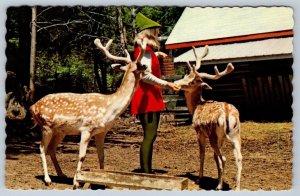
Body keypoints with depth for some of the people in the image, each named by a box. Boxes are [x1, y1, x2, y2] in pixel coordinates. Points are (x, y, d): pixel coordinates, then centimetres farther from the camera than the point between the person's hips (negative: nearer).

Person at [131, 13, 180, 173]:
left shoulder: (142, 49, 17)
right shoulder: (145, 50, -12)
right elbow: (146, 75, -23)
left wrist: (156, 54, 31)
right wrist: (166, 84, -24)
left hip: (150, 98, 11)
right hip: (147, 98, -11)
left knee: (150, 135, 12)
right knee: (150, 135, -13)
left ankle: (146, 171, 17)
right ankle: (145, 172, -13)